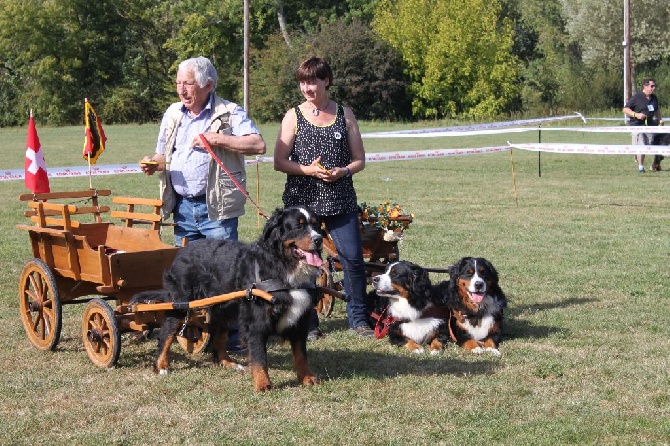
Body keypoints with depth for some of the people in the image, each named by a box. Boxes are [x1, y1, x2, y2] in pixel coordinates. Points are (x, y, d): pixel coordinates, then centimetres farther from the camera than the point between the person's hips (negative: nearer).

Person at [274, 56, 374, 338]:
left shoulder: (344, 114, 8)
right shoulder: (294, 116, 5)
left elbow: (359, 159, 10)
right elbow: (279, 161, 1)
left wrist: (344, 171, -10)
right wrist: (308, 170, -14)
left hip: (340, 199, 1)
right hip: (301, 199, -1)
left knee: (353, 257, -5)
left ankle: (359, 319, 7)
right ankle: (308, 323, 12)